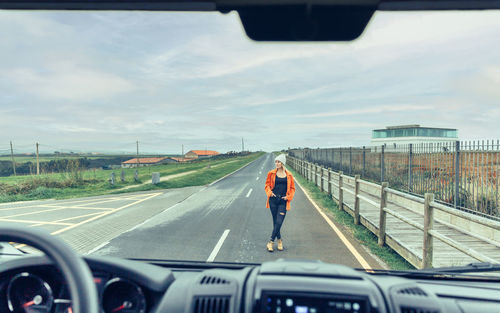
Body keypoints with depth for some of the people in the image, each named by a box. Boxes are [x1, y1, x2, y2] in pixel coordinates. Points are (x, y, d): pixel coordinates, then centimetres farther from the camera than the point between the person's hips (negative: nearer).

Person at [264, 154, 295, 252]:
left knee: (279, 222, -9)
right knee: (275, 222, 7)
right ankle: (279, 240, 26)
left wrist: (288, 197, -2)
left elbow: (292, 188, 12)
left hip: (283, 201, -1)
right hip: (273, 200, 1)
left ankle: (271, 242, 2)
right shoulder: (271, 173, 3)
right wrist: (270, 192, -6)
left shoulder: (288, 175, 4)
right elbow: (267, 185, 11)